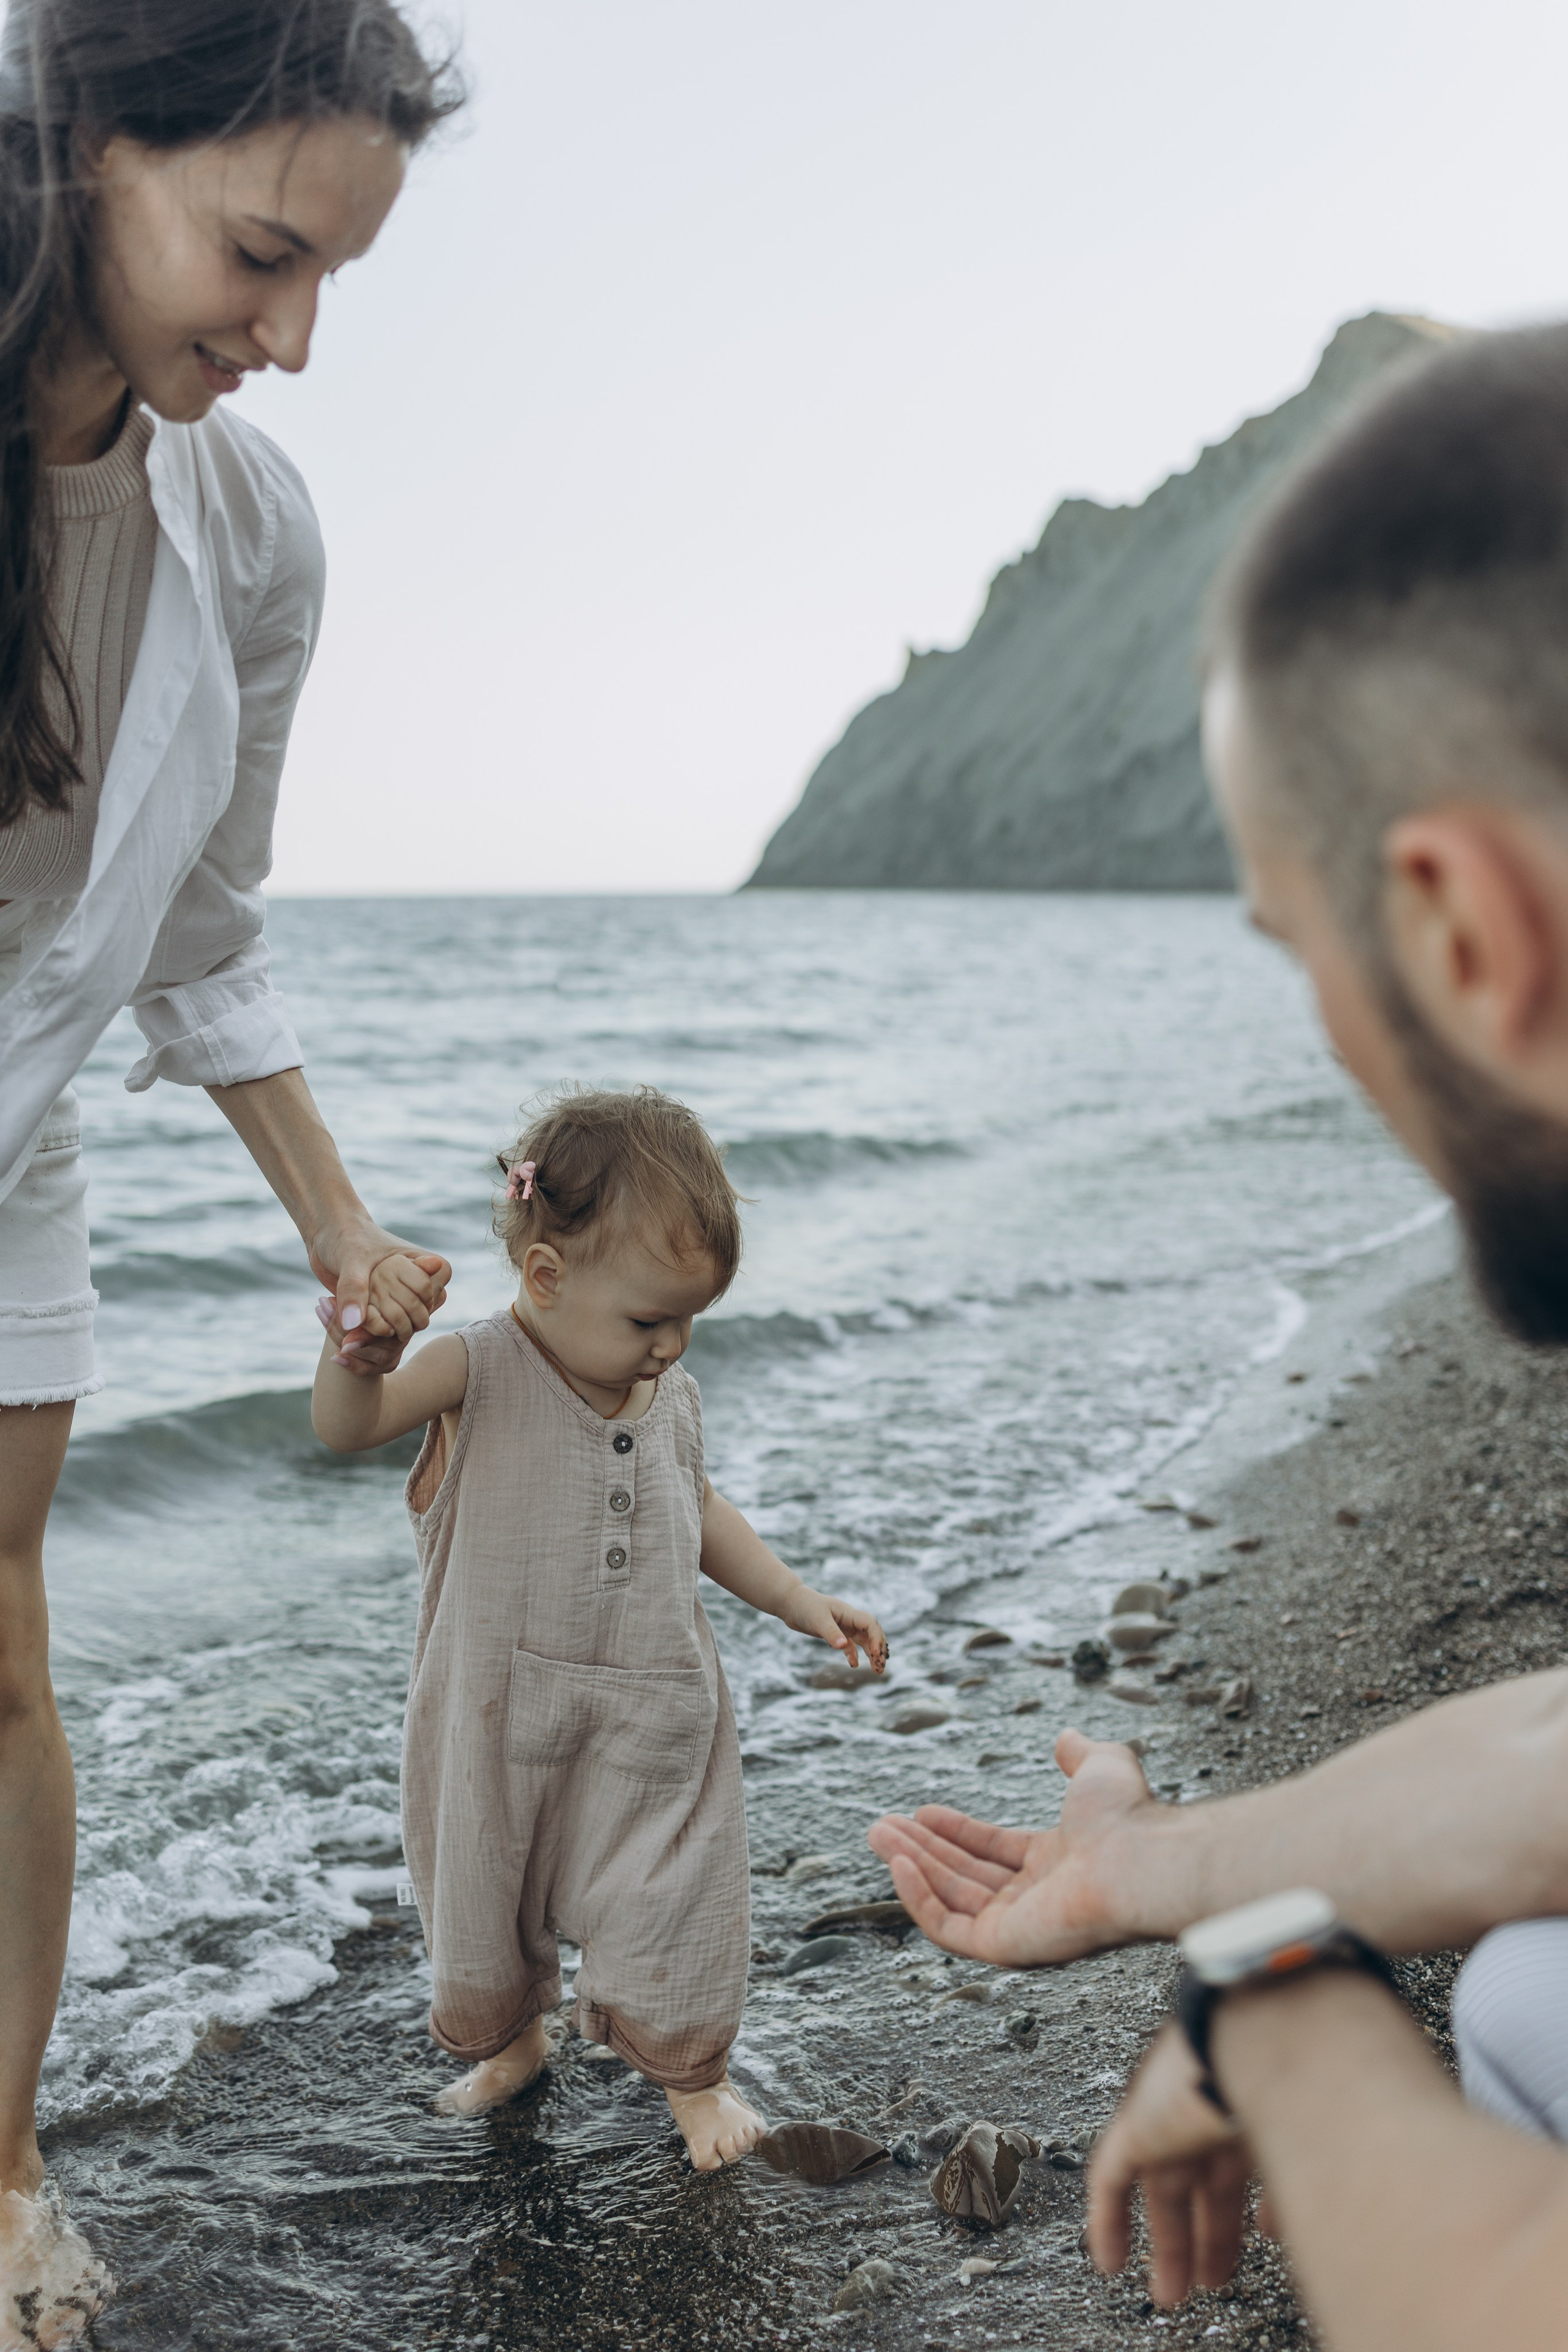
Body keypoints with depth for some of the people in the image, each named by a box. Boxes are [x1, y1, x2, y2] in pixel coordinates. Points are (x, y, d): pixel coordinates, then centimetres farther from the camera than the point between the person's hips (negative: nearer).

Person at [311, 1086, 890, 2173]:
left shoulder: (673, 1398, -3)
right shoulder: (478, 1371, -17)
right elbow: (349, 1427, -29)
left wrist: (800, 1599, 11)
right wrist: (353, 1347, -50)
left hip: (653, 1722, 2)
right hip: (502, 1717, -2)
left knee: (670, 1902, 8)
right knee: (483, 1890, 18)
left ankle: (691, 2074, 35)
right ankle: (507, 2038, 49)